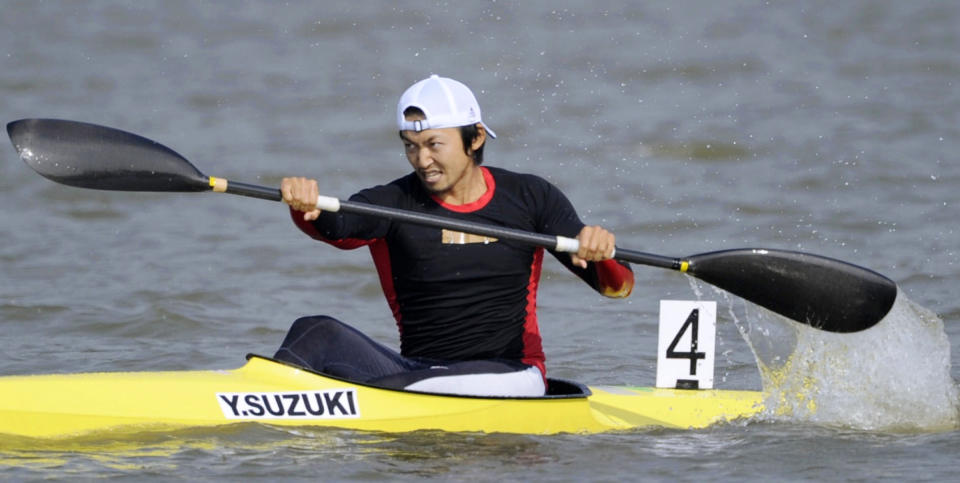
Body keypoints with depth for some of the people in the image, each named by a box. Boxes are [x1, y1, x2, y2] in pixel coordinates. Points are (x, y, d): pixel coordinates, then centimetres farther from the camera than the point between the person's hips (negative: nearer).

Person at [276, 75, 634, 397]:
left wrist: (602, 258, -24)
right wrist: (306, 209, -45)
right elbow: (333, 226, -20)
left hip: (506, 375, -2)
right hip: (416, 370, 2)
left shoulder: (529, 198, 4)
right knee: (317, 334, -22)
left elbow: (618, 287, 0)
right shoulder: (395, 203, 2)